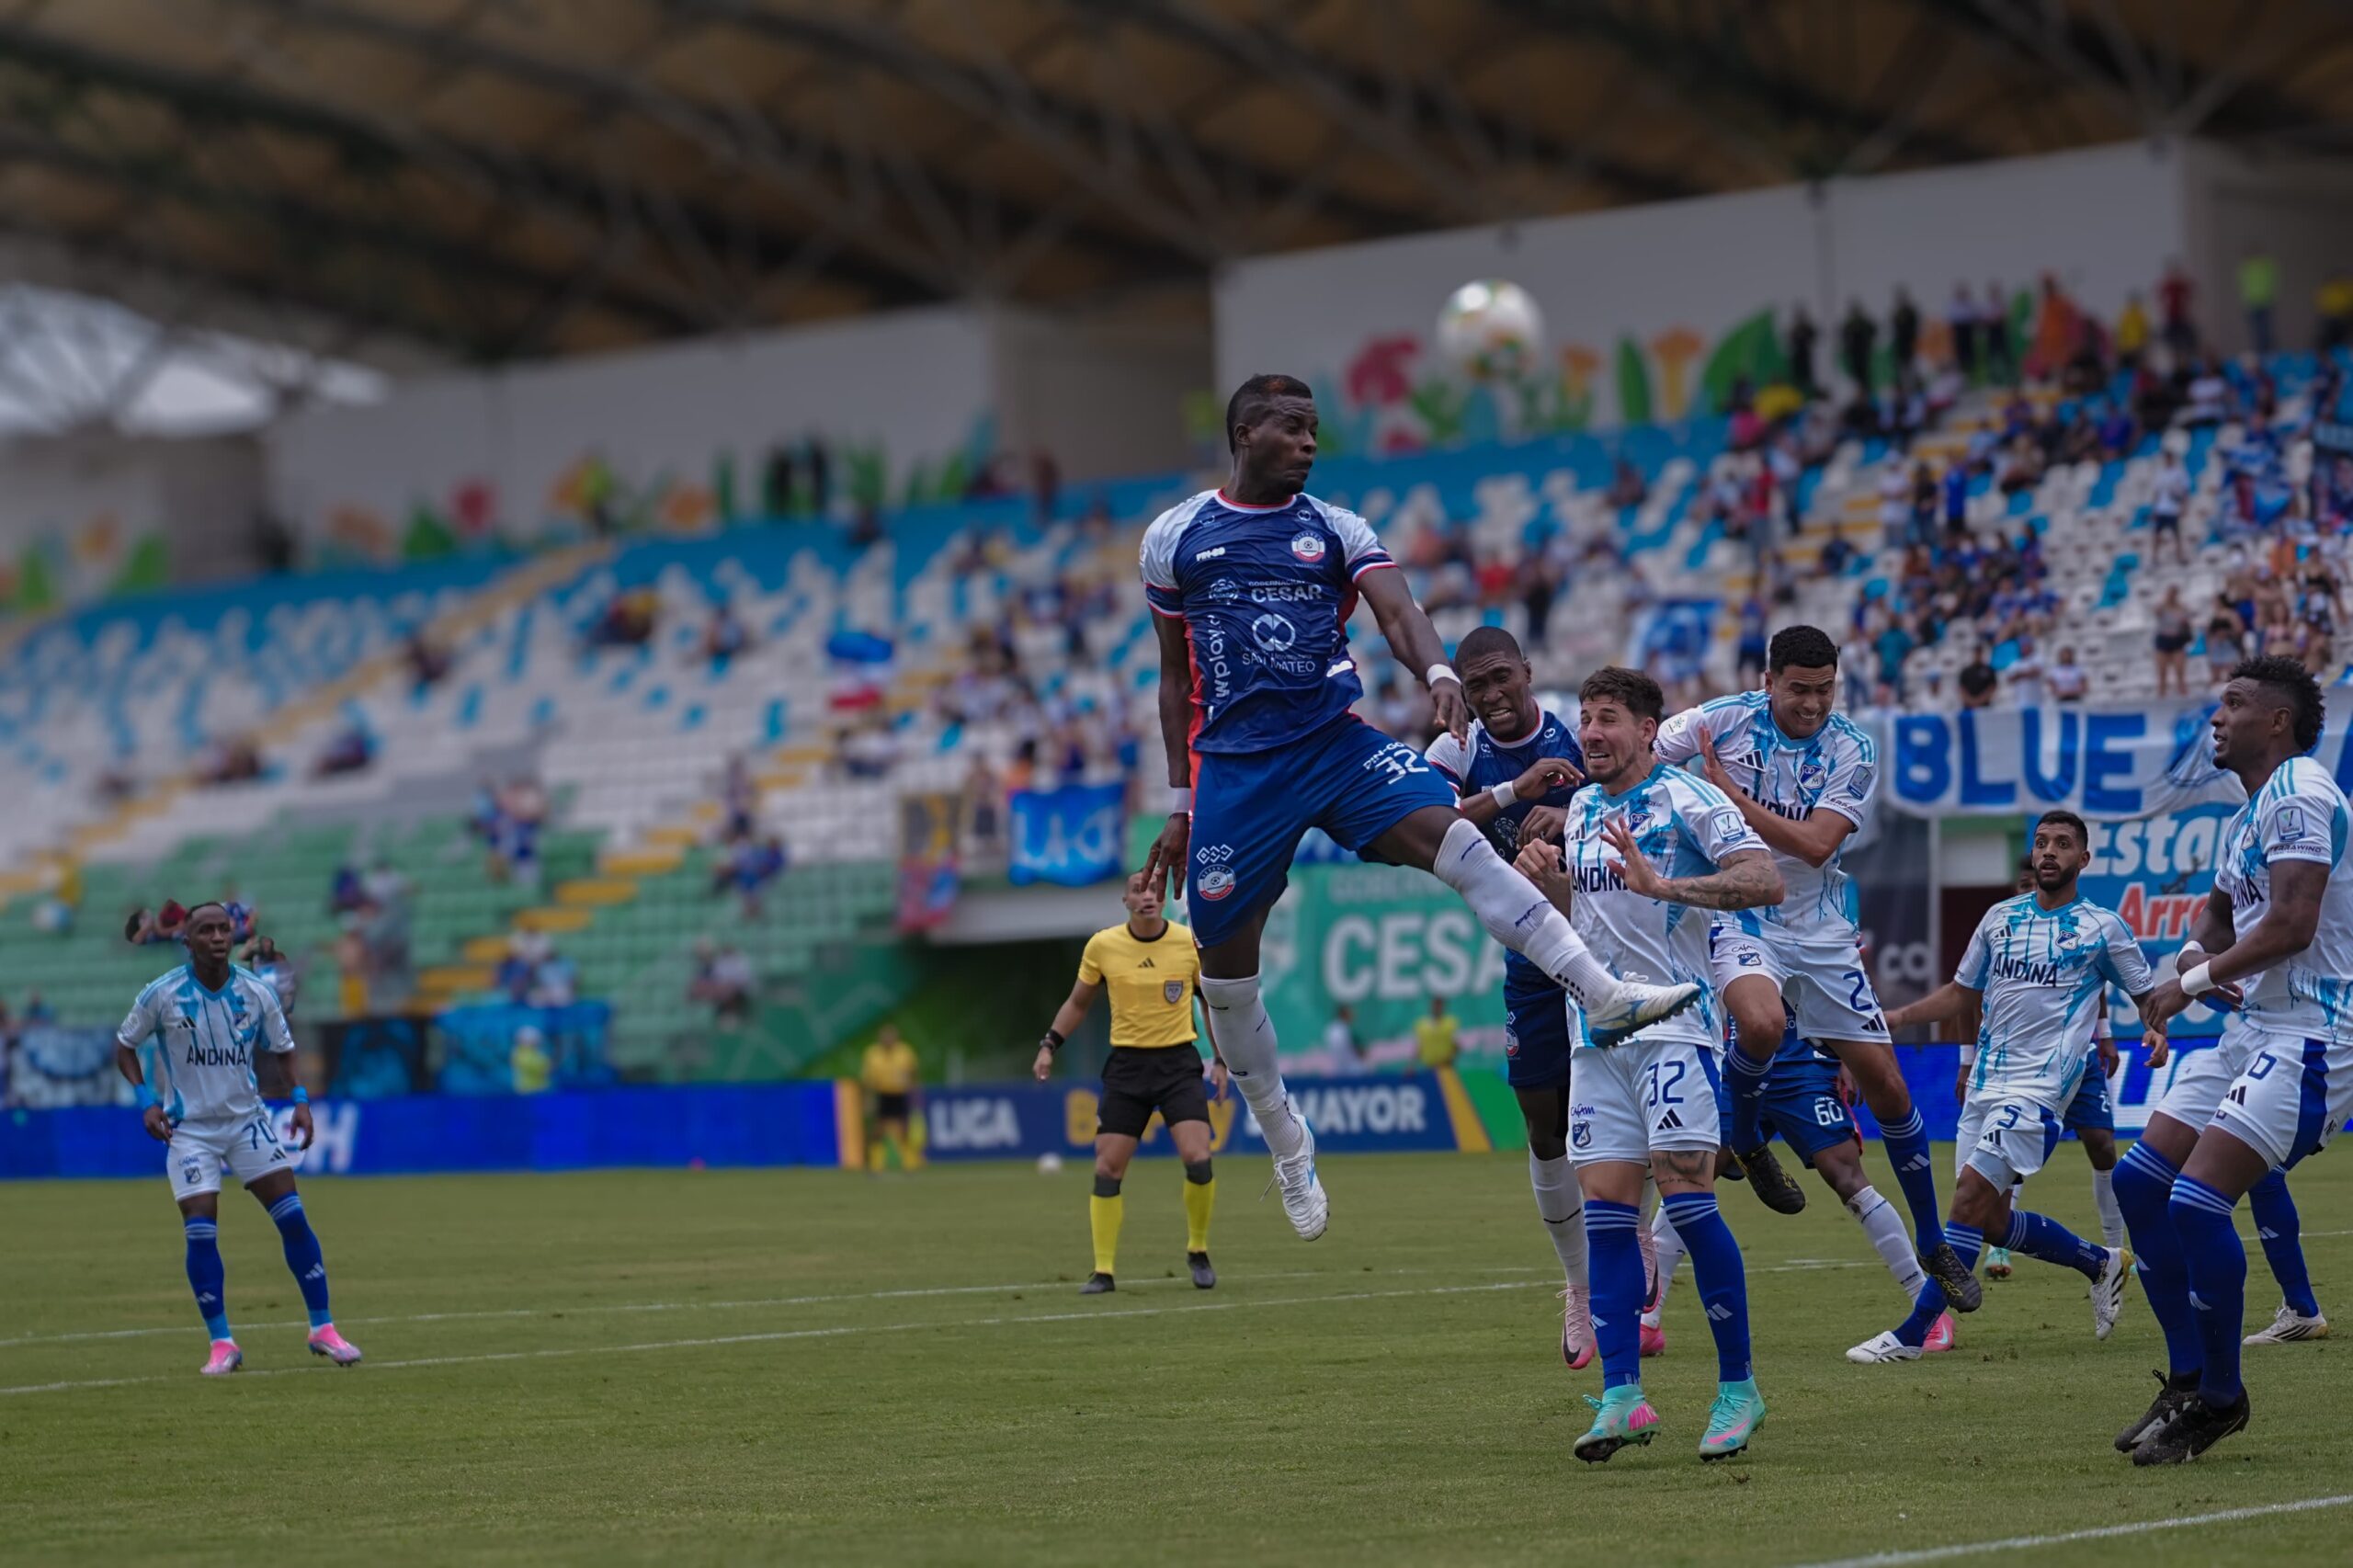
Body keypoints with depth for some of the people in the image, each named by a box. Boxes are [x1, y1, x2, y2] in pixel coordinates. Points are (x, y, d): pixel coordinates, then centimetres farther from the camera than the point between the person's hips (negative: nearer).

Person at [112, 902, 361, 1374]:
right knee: (200, 1233, -11)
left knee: (293, 1218, -5)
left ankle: (323, 1329, 5)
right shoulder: (161, 995, -12)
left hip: (248, 1119, 2)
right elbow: (125, 1046, 1)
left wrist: (300, 1099, -7)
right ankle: (222, 1344, 2)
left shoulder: (257, 992, -6)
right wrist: (146, 1100, -12)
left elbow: (282, 1048, 8)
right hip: (189, 1127, -2)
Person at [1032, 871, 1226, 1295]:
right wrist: (1049, 1044, 3)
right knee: (1107, 1169, -3)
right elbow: (1078, 1002, 12)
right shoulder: (1102, 945, -3)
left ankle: (1198, 1253, 7)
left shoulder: (1191, 943, -4)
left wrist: (1220, 1060, 4)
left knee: (1197, 1159, -16)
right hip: (1126, 1065, 1)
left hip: (1178, 1062, -1)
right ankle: (1104, 1271, 7)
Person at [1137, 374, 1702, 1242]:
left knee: (1453, 836, -24)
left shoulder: (1336, 530, 7)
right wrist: (1180, 806, 12)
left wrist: (1438, 672, -33)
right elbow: (1176, 677, 13)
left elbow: (1397, 611, -10)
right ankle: (1284, 1141, 22)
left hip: (1336, 741, 0)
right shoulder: (1175, 538, 7)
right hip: (1234, 763, 0)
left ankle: (1605, 994, -32)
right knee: (1223, 959, 1)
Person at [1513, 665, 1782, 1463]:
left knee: (1687, 1196, -13)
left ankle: (1739, 1387, -3)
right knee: (1605, 1207, -1)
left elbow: (1766, 882, -17)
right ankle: (1621, 1398, 0)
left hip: (1674, 1024, -7)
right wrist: (1547, 880, 7)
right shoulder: (1581, 810, 17)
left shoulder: (1688, 799, -6)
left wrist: (1665, 885, -27)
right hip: (1598, 1031, 7)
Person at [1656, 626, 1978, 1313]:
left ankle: (1933, 1244, 17)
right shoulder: (1722, 721, -10)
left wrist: (1728, 792, -23)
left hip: (1820, 927, 2)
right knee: (1761, 1022, -36)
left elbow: (1815, 844, -19)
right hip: (1736, 913, -2)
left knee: (1886, 1084, 2)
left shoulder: (1853, 751, -8)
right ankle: (1744, 1140, -3)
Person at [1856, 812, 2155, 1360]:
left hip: (2040, 1086, -7)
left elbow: (2147, 993, 9)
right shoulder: (2001, 918, 15)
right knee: (1993, 1221, 6)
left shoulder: (2101, 927, 2)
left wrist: (2157, 1030, -14)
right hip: (1986, 1083, 7)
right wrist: (1895, 1017, 10)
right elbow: (1962, 993, 22)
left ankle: (1912, 1333, -18)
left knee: (1972, 1194, -18)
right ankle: (2103, 1264, 31)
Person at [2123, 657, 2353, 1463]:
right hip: (2256, 1027, 11)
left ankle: (2219, 1398, -3)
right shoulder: (2246, 817, 18)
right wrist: (2197, 955, 6)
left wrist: (2196, 979, -13)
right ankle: (2189, 1379, 14)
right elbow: (2218, 911, 30)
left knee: (2197, 1201, -17)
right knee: (2139, 1181, 7)